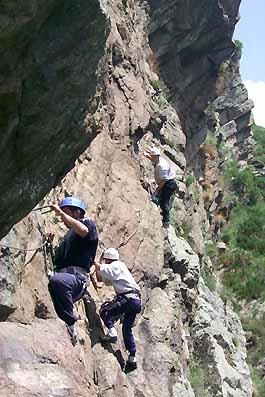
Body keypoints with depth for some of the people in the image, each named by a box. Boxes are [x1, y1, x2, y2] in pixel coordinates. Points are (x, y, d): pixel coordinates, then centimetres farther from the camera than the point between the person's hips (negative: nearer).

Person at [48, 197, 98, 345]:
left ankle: (70, 325, -29)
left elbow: (83, 231, -16)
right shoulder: (69, 235, 34)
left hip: (77, 278, -8)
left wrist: (61, 213, -14)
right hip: (64, 275, 8)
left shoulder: (88, 223, 10)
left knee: (56, 280, -39)